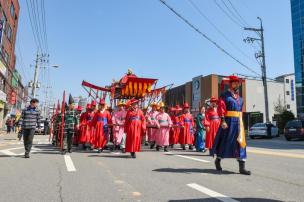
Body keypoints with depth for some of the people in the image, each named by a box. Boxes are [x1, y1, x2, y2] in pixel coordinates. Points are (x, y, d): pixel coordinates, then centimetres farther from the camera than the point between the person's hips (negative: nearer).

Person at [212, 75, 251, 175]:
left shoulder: (239, 97, 17)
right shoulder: (225, 95, -6)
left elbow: (240, 111, 20)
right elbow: (221, 108, -16)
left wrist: (240, 122, 17)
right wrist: (223, 121, -25)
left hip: (238, 122, 7)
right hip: (228, 122, -7)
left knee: (241, 143, 2)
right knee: (224, 142, 4)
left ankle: (242, 167, 5)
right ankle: (218, 160, 25)